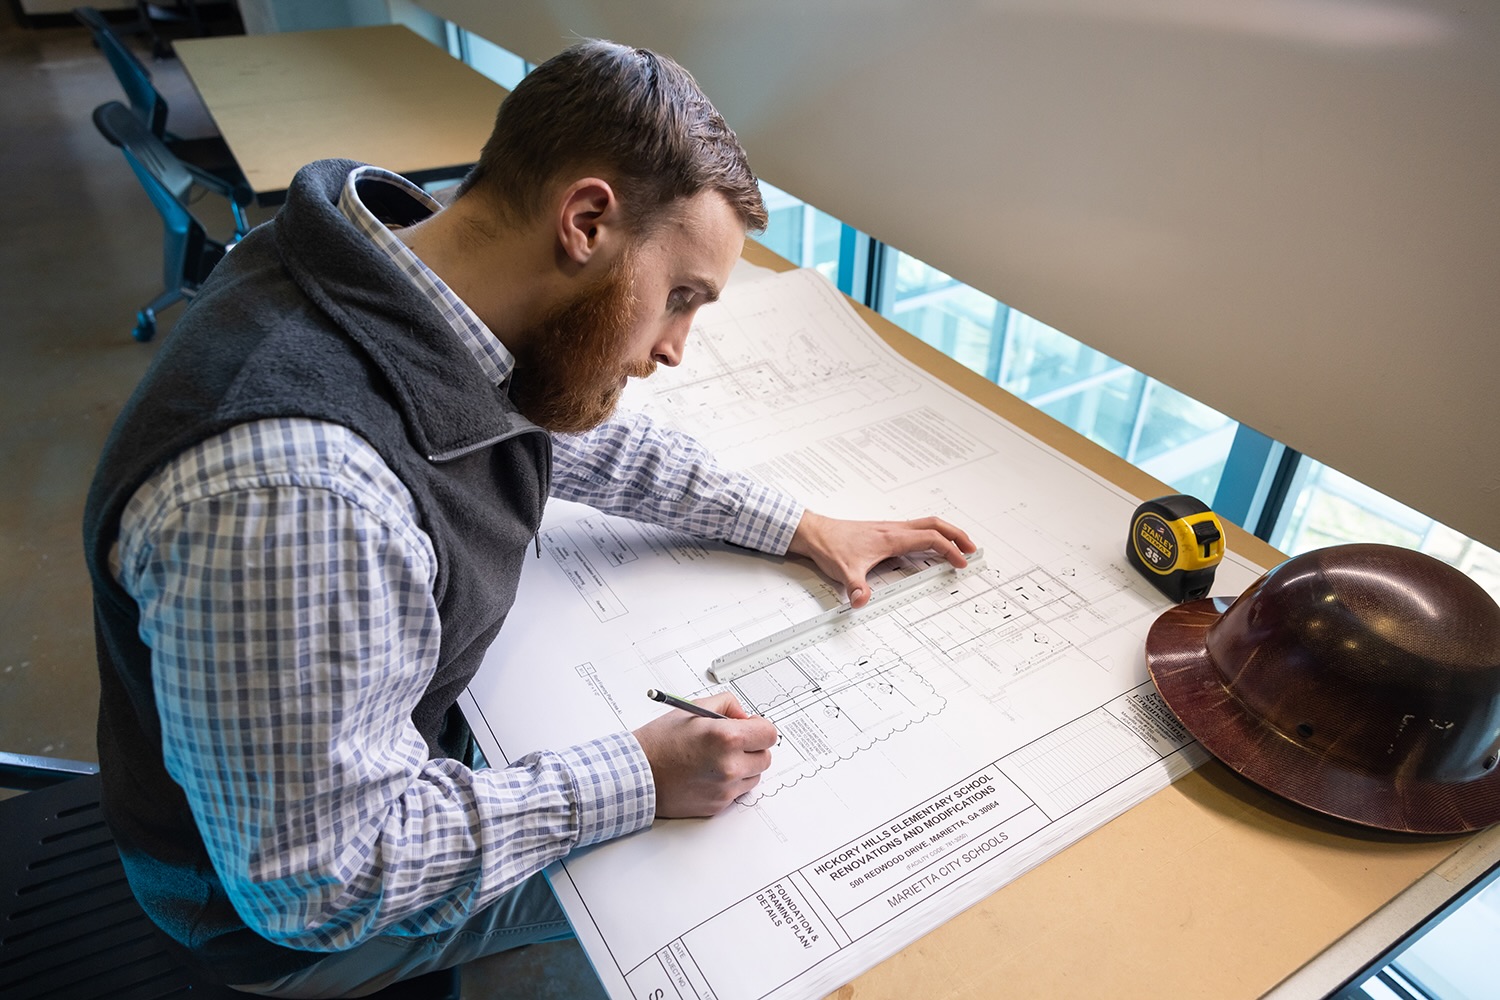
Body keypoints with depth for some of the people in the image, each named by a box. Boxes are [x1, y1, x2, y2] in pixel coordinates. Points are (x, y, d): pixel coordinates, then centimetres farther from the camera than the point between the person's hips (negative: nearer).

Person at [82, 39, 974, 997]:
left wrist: (800, 527, 1)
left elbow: (586, 435, 2)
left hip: (399, 712, 7)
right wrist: (641, 781, -26)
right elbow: (318, 882, -32)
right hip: (294, 910, -6)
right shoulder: (292, 486, -43)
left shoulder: (420, 297, -15)